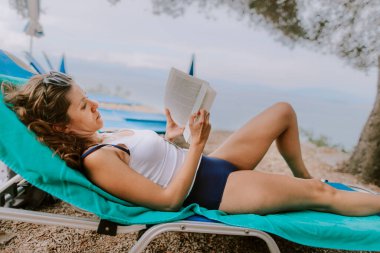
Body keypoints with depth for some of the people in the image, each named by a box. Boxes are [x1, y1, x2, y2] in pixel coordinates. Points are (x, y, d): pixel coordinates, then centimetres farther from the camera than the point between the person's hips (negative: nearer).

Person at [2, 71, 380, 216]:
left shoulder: (103, 137, 5)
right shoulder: (97, 161, -23)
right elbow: (169, 200, -23)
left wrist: (169, 135, 3)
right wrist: (196, 145, -24)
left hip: (210, 166, 9)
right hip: (212, 190, -9)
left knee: (283, 111, 16)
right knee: (322, 194, -4)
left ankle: (303, 178, 34)